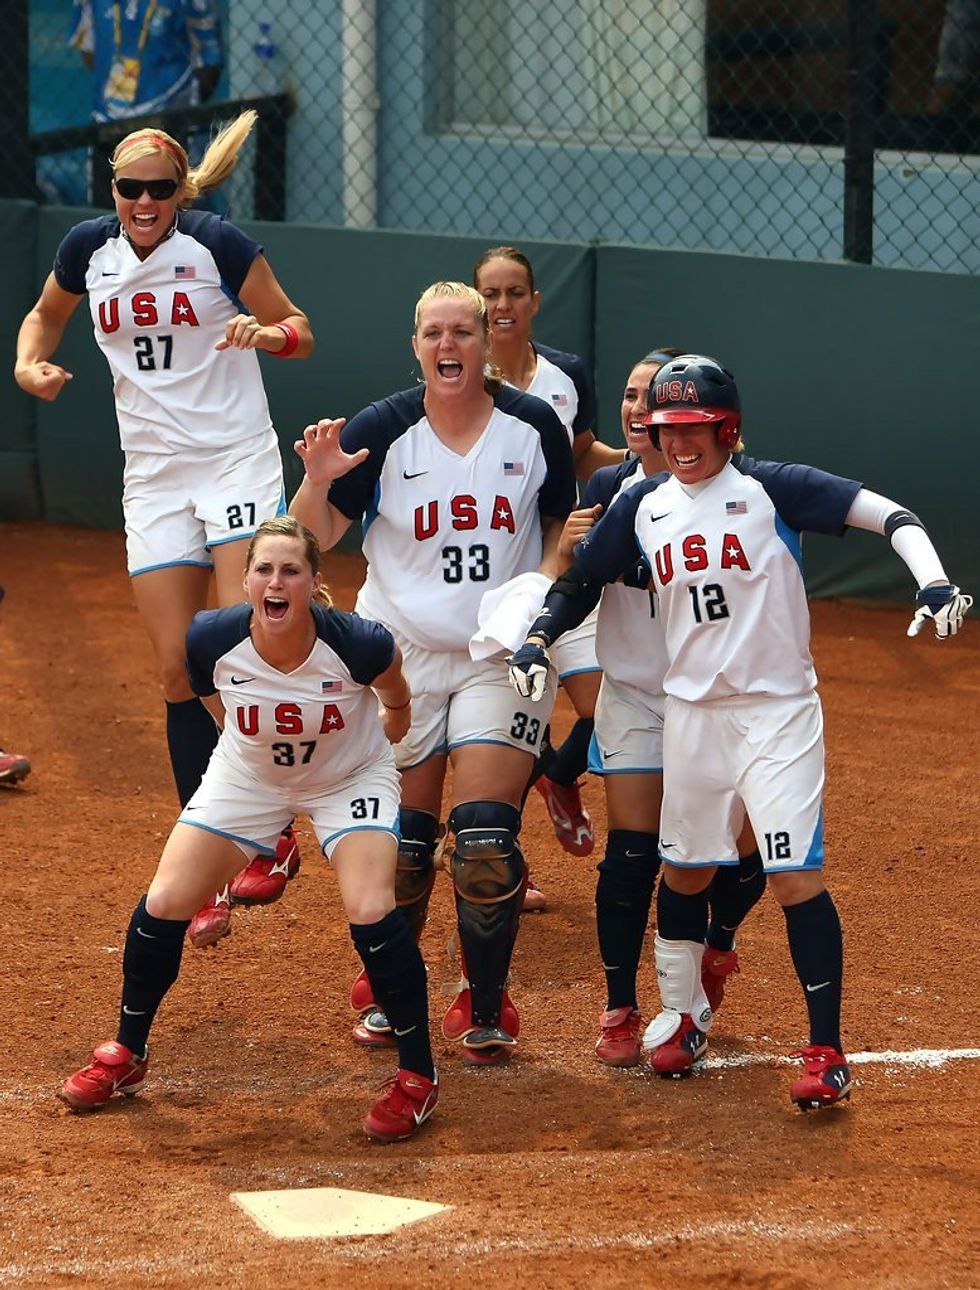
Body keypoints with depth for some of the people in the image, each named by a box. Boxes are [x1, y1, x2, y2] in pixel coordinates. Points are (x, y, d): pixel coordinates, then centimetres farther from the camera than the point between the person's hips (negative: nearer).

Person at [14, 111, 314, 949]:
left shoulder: (217, 244, -9)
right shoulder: (89, 249, 3)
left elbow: (299, 332, 0)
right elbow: (47, 315, 23)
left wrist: (267, 333, -22)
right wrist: (30, 363, 3)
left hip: (238, 462, -4)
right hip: (154, 473, 4)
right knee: (177, 669, -1)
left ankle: (275, 837, -3)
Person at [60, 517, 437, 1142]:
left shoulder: (357, 643, -33)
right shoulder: (212, 639, -28)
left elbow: (397, 702, -6)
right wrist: (257, 740, 12)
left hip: (351, 778, -3)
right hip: (247, 778, 3)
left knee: (371, 910, -23)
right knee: (164, 904, -5)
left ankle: (417, 1076, -4)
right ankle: (127, 1057, 18)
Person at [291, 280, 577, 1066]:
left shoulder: (534, 426, -3)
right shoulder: (382, 431, -7)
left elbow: (562, 525, 11)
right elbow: (314, 539, -7)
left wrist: (546, 582, -9)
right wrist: (318, 480, -26)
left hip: (503, 656, 0)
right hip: (401, 654, 0)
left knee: (486, 837, -10)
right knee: (401, 838, 3)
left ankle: (486, 1011, 4)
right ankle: (386, 994, 24)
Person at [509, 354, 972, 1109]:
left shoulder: (769, 490, -11)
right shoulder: (644, 508, 4)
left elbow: (887, 514, -18)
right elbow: (582, 579, 17)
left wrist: (934, 581, -34)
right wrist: (538, 640, -1)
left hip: (778, 709, -5)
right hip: (692, 710, 5)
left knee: (795, 874, -12)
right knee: (684, 868, 13)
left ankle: (828, 1051, -6)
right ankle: (682, 1013, 34)